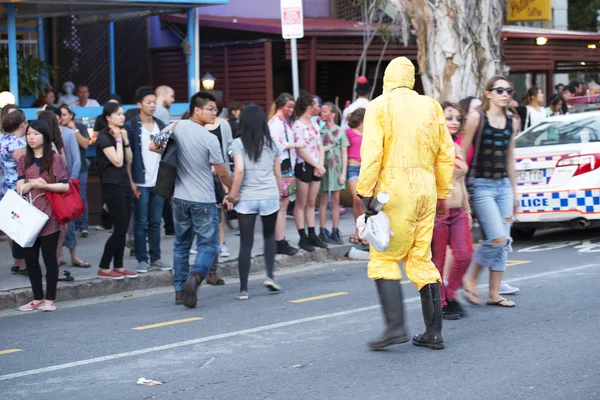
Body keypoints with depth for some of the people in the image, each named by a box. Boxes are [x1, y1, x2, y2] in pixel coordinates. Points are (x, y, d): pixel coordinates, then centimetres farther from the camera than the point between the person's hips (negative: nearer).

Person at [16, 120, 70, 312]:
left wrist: (44, 185, -18)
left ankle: (50, 300, 8)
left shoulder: (55, 159, -3)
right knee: (30, 257, 6)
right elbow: (20, 188, 5)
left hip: (48, 215, -5)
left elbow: (65, 186, -7)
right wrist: (32, 184, -14)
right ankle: (38, 298, 18)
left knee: (49, 257, 1)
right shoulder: (24, 160, 12)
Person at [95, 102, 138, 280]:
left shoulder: (120, 133, 14)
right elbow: (117, 161, -17)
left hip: (124, 184, 8)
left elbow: (129, 160, 11)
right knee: (120, 228, -9)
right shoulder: (104, 136, -10)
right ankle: (103, 268, -3)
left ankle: (118, 266, 13)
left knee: (123, 229, 8)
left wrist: (126, 140, 3)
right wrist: (118, 140, -11)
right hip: (112, 185, -8)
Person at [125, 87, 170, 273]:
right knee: (141, 223, 0)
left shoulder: (160, 125, 12)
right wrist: (131, 182, -12)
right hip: (141, 182, -4)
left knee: (155, 222, 9)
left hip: (159, 181, 5)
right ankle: (142, 259, 6)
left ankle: (155, 258, 15)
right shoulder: (131, 127, -4)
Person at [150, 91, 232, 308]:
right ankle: (195, 276, -24)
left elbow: (153, 146, 7)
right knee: (208, 245, 2)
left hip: (180, 198, 5)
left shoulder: (178, 127, -3)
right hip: (204, 201, -5)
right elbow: (222, 173, -9)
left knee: (181, 244, 16)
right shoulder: (210, 139, -16)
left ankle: (180, 289, 18)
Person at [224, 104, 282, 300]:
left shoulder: (238, 143, -4)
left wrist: (232, 194, -7)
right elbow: (277, 173, 9)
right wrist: (279, 193, 22)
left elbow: (239, 170, -14)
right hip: (270, 196, 2)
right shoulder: (272, 143, 6)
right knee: (269, 236, 22)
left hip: (246, 198, -2)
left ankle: (243, 289, 2)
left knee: (246, 242, 2)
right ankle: (270, 276, 8)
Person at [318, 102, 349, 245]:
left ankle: (335, 231, 8)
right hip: (324, 167, -1)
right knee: (324, 200, 1)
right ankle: (323, 231, 5)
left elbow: (344, 153, 2)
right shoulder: (320, 131, 3)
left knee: (336, 201, 4)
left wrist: (343, 173, -3)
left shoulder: (340, 131, 3)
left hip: (337, 168, 1)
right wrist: (322, 149, -10)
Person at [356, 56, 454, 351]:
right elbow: (445, 153, 13)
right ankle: (434, 332, 10)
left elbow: (372, 153, -12)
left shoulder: (380, 106, -2)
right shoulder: (430, 106, 12)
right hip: (426, 190, 5)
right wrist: (443, 194, 20)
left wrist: (365, 192, -9)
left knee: (384, 259, 1)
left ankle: (395, 326, -11)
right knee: (422, 259, 11)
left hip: (395, 191, -5)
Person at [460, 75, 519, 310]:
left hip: (504, 185, 6)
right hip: (482, 185, -6)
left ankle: (494, 294, 12)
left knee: (504, 243, 4)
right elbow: (462, 153, -7)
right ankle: (471, 278, 6)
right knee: (498, 238, -15)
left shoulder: (511, 123, 11)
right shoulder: (477, 118, -6)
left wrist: (514, 192, 17)